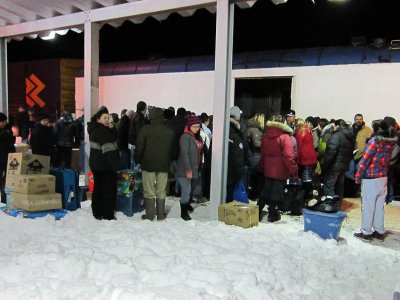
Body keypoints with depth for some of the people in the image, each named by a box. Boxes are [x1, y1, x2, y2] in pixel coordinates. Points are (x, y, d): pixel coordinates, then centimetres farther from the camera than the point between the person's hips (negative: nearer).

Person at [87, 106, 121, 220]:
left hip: (95, 164, 10)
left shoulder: (94, 129, 12)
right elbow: (109, 150, -24)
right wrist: (116, 165, -22)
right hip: (105, 165, -10)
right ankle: (108, 215, 5)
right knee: (109, 189, 0)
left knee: (98, 188, 16)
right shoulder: (102, 131, -20)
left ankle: (97, 213, 25)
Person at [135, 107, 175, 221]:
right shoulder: (169, 131, 5)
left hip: (148, 164, -3)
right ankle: (161, 215, 14)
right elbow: (173, 149, 11)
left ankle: (149, 215, 9)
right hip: (164, 165, 3)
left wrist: (138, 161, 7)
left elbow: (139, 148, -6)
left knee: (149, 192, 4)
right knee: (161, 192, 9)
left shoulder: (146, 129, -7)